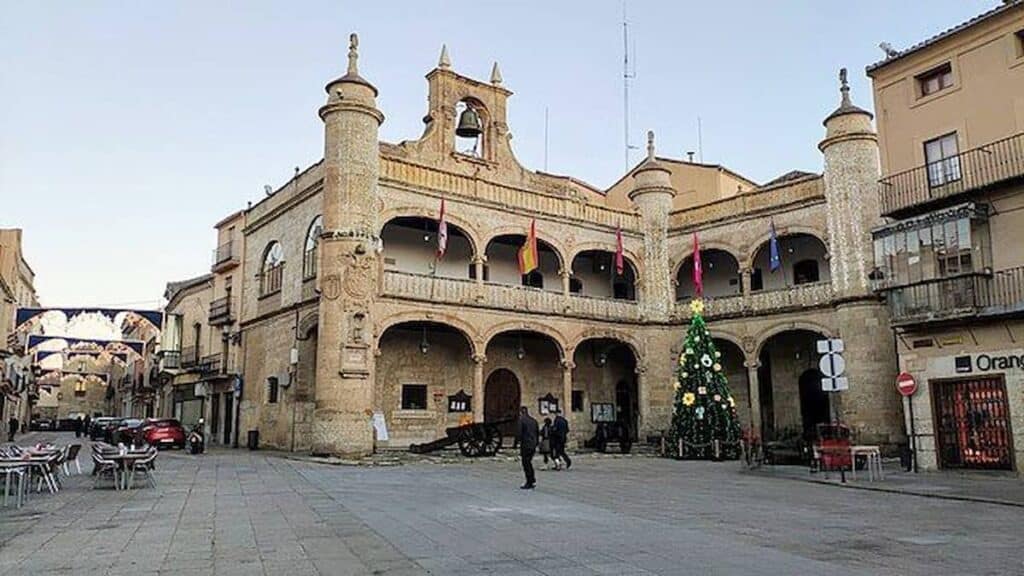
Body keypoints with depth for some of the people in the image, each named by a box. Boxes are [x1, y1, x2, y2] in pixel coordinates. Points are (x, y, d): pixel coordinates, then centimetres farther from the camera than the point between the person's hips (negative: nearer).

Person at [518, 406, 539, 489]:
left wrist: (520, 444, -2)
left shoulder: (521, 420, -8)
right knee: (529, 462, 20)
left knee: (526, 464, 2)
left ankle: (529, 484, 4)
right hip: (533, 445, 7)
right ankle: (533, 480, 16)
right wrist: (536, 444, 16)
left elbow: (520, 433, -14)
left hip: (525, 445, -7)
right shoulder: (533, 420, 12)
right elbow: (538, 433, 13)